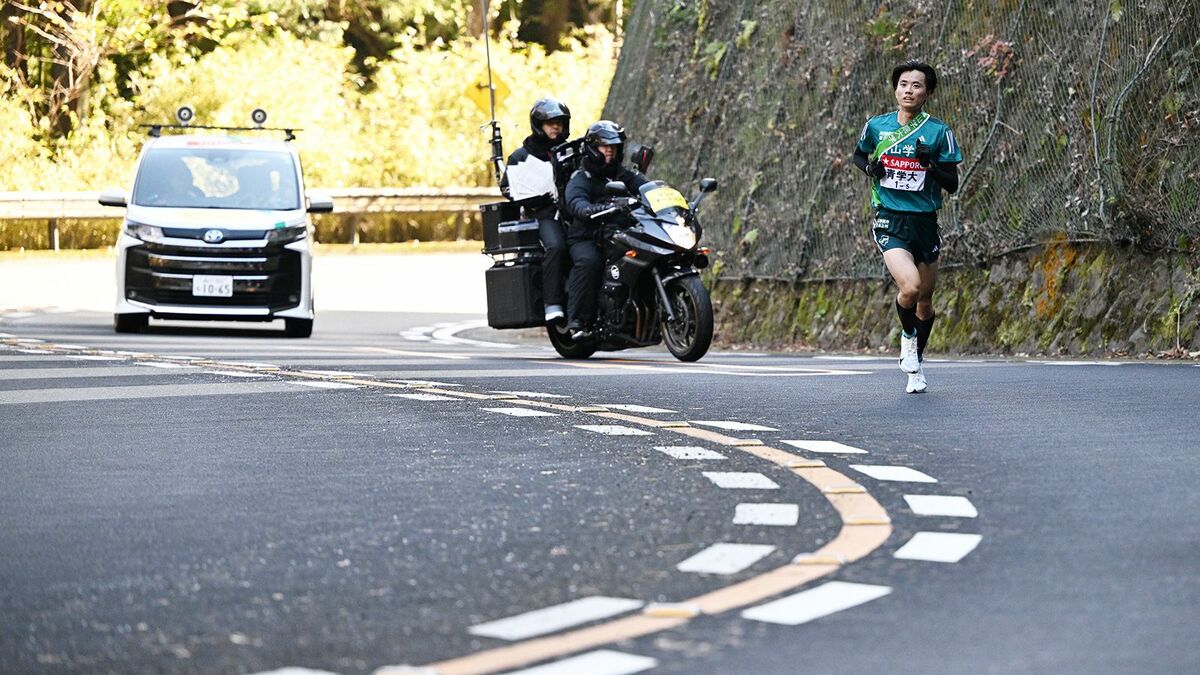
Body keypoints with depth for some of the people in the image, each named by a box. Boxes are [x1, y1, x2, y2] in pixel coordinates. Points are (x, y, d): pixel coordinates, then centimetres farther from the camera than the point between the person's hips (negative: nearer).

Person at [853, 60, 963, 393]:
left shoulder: (939, 132, -4)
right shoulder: (876, 126, 1)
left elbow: (952, 185, -3)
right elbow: (858, 155, 22)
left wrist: (932, 164, -22)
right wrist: (870, 167, -1)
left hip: (924, 223, 1)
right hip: (889, 221, -1)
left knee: (924, 301, 12)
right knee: (910, 285, -24)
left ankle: (916, 363, 34)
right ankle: (907, 337, 6)